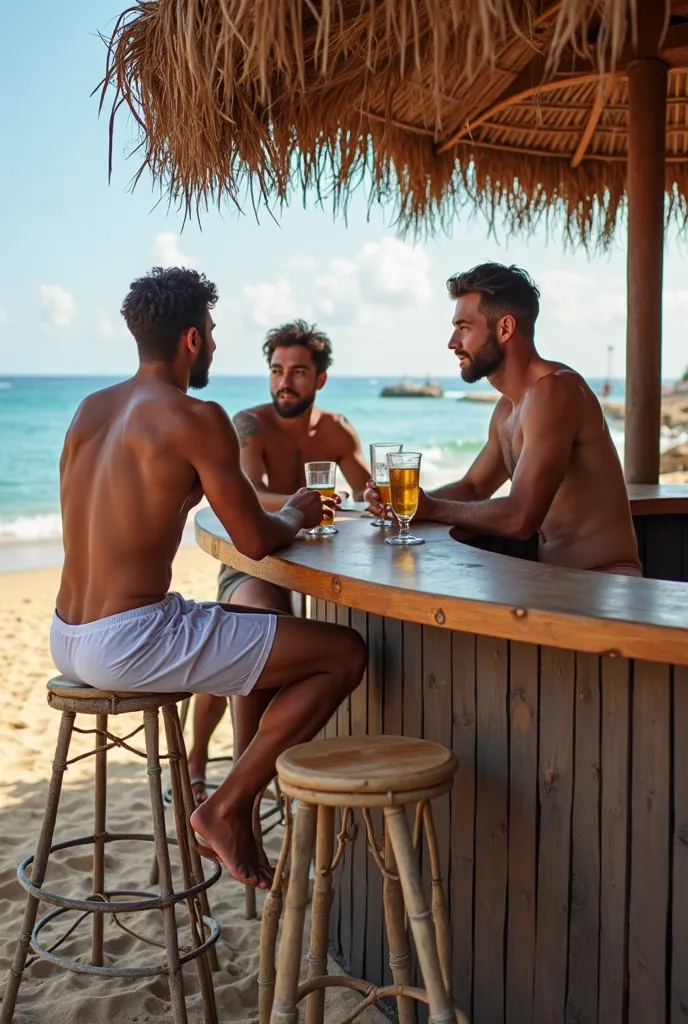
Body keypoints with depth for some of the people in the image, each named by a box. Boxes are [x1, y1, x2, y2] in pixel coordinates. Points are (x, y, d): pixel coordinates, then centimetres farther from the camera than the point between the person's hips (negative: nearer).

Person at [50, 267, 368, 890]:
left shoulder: (91, 410, 12)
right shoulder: (197, 418, -13)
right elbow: (256, 541, -11)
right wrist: (297, 516, 11)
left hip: (66, 638, 10)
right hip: (130, 643, -9)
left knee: (263, 631, 30)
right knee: (345, 653, -4)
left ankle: (239, 813, 28)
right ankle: (226, 810, 3)